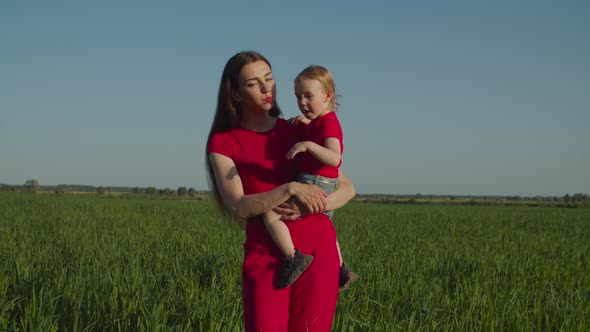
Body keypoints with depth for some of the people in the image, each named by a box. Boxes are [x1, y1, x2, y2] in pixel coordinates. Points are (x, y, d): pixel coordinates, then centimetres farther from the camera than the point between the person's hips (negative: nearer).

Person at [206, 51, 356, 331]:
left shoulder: (298, 133, 8)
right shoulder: (222, 143, 2)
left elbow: (347, 189, 8)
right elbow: (238, 207, -11)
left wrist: (309, 206, -11)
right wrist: (291, 189, -23)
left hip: (317, 251, 1)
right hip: (265, 258, -1)